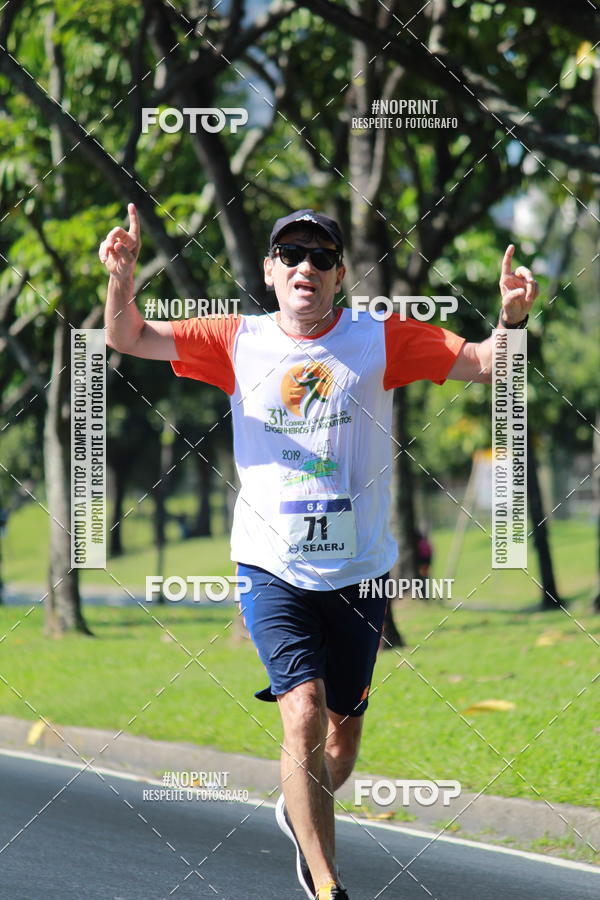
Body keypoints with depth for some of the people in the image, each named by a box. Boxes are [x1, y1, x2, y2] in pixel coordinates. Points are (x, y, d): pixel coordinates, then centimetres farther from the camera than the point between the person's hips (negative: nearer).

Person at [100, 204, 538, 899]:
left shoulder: (380, 340, 1)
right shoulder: (237, 341, 3)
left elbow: (485, 364, -1)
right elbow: (128, 339, 4)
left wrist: (511, 319, -22)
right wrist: (122, 278, -16)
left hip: (358, 573, 2)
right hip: (273, 570, -1)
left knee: (343, 734, 11)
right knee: (304, 711, -20)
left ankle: (301, 813, 44)